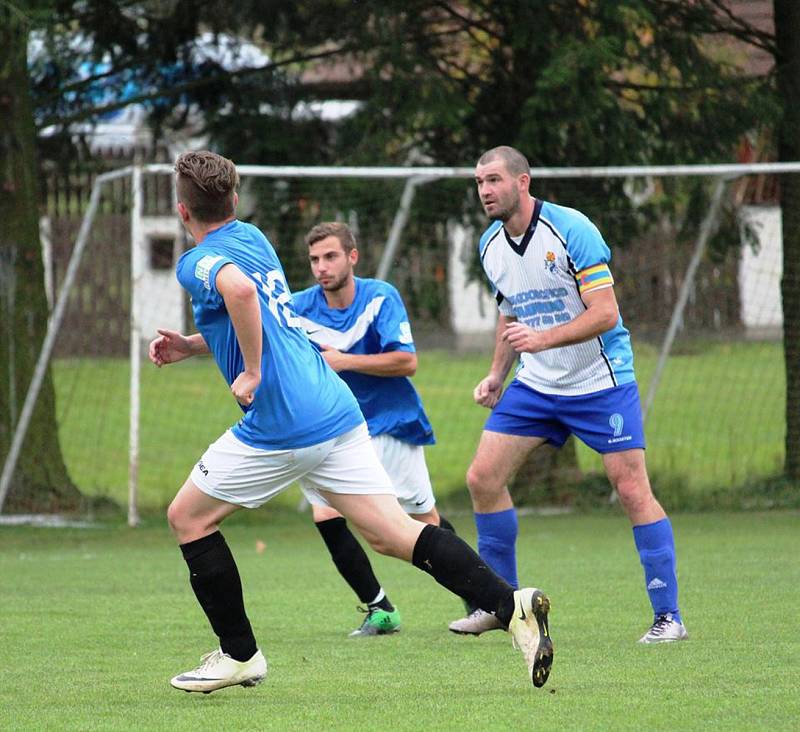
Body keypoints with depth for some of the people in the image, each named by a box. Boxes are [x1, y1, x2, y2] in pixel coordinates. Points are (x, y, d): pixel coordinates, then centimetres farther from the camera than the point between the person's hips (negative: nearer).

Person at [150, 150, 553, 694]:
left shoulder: (199, 263, -6)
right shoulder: (253, 238, 20)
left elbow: (239, 289, -31)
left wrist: (252, 372, -21)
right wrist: (193, 346, 28)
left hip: (279, 425, -8)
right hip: (338, 412, 8)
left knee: (187, 517, 11)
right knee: (394, 534, 2)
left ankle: (239, 654, 14)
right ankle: (511, 604, -15)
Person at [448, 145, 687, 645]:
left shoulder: (572, 230, -19)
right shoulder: (491, 245, 4)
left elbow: (604, 313, -23)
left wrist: (540, 339, -32)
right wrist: (497, 375, 10)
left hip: (600, 380, -7)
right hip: (535, 384, 7)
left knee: (632, 489, -12)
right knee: (483, 478, -1)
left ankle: (668, 617, -5)